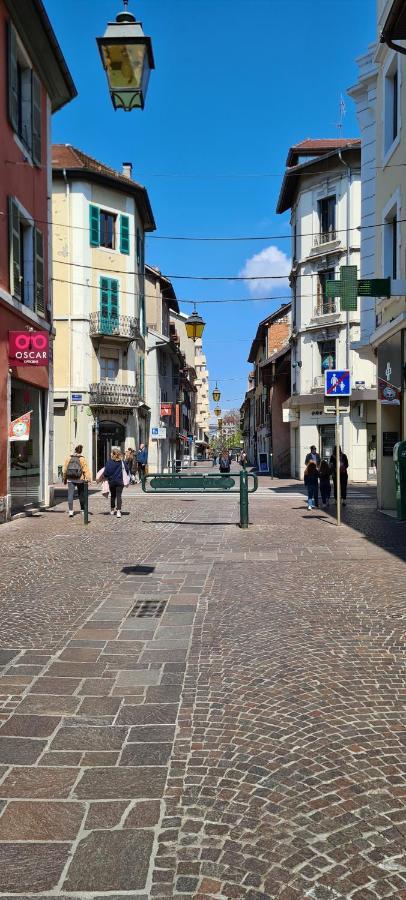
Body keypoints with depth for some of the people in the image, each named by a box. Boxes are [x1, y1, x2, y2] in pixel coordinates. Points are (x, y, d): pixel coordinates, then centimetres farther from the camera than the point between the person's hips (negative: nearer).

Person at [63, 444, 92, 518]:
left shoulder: (68, 458, 2)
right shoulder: (82, 459, -6)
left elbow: (64, 468, 7)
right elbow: (86, 470, -10)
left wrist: (64, 478, 16)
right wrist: (88, 478, -9)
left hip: (70, 479, 1)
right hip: (79, 479, -1)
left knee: (70, 495, 0)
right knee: (81, 495, 13)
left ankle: (70, 511, -9)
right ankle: (82, 509, 22)